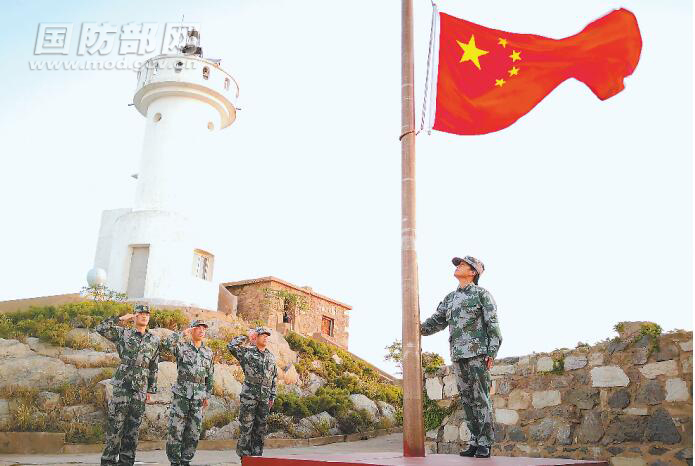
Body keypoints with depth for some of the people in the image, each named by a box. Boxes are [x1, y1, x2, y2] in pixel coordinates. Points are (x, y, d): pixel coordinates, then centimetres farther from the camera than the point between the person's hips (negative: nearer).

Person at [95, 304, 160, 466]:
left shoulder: (154, 340, 10)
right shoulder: (123, 334, 4)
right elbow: (100, 329, -8)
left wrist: (151, 389, 11)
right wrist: (121, 318, -7)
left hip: (140, 388, 3)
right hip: (122, 385, -3)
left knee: (133, 426, 7)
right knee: (116, 424, -3)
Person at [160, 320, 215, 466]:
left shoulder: (208, 352, 12)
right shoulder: (182, 346, -1)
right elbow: (165, 344, -22)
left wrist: (207, 396, 14)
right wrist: (183, 333, -21)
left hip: (199, 398, 4)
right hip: (181, 394, -4)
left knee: (194, 433, 6)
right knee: (176, 430, -3)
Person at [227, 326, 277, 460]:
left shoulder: (271, 357, 14)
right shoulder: (247, 352, 0)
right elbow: (231, 346, -14)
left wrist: (272, 396, 13)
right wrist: (246, 338, -6)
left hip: (264, 397, 5)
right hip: (249, 395, -5)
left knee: (261, 427, 8)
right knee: (246, 425, -3)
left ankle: (257, 454, 17)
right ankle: (244, 454, 7)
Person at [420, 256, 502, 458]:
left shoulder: (482, 293, 1)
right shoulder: (450, 298, 18)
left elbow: (493, 325, -4)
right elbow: (437, 321, 15)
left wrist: (491, 352, -13)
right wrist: (419, 329, -3)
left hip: (478, 354, -6)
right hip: (458, 356, 6)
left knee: (481, 399, -5)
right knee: (467, 400, 7)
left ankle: (485, 444, 2)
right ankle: (475, 442, 13)